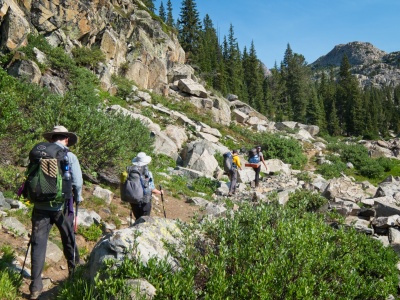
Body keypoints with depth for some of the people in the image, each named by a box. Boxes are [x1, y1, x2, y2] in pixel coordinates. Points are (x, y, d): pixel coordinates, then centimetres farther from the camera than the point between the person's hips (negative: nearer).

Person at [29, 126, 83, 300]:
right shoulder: (70, 157, -8)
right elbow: (77, 183, -14)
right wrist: (78, 199, 5)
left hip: (41, 206, 2)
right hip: (61, 207, -1)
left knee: (38, 244, 7)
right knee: (69, 241, 18)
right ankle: (75, 273, 34)